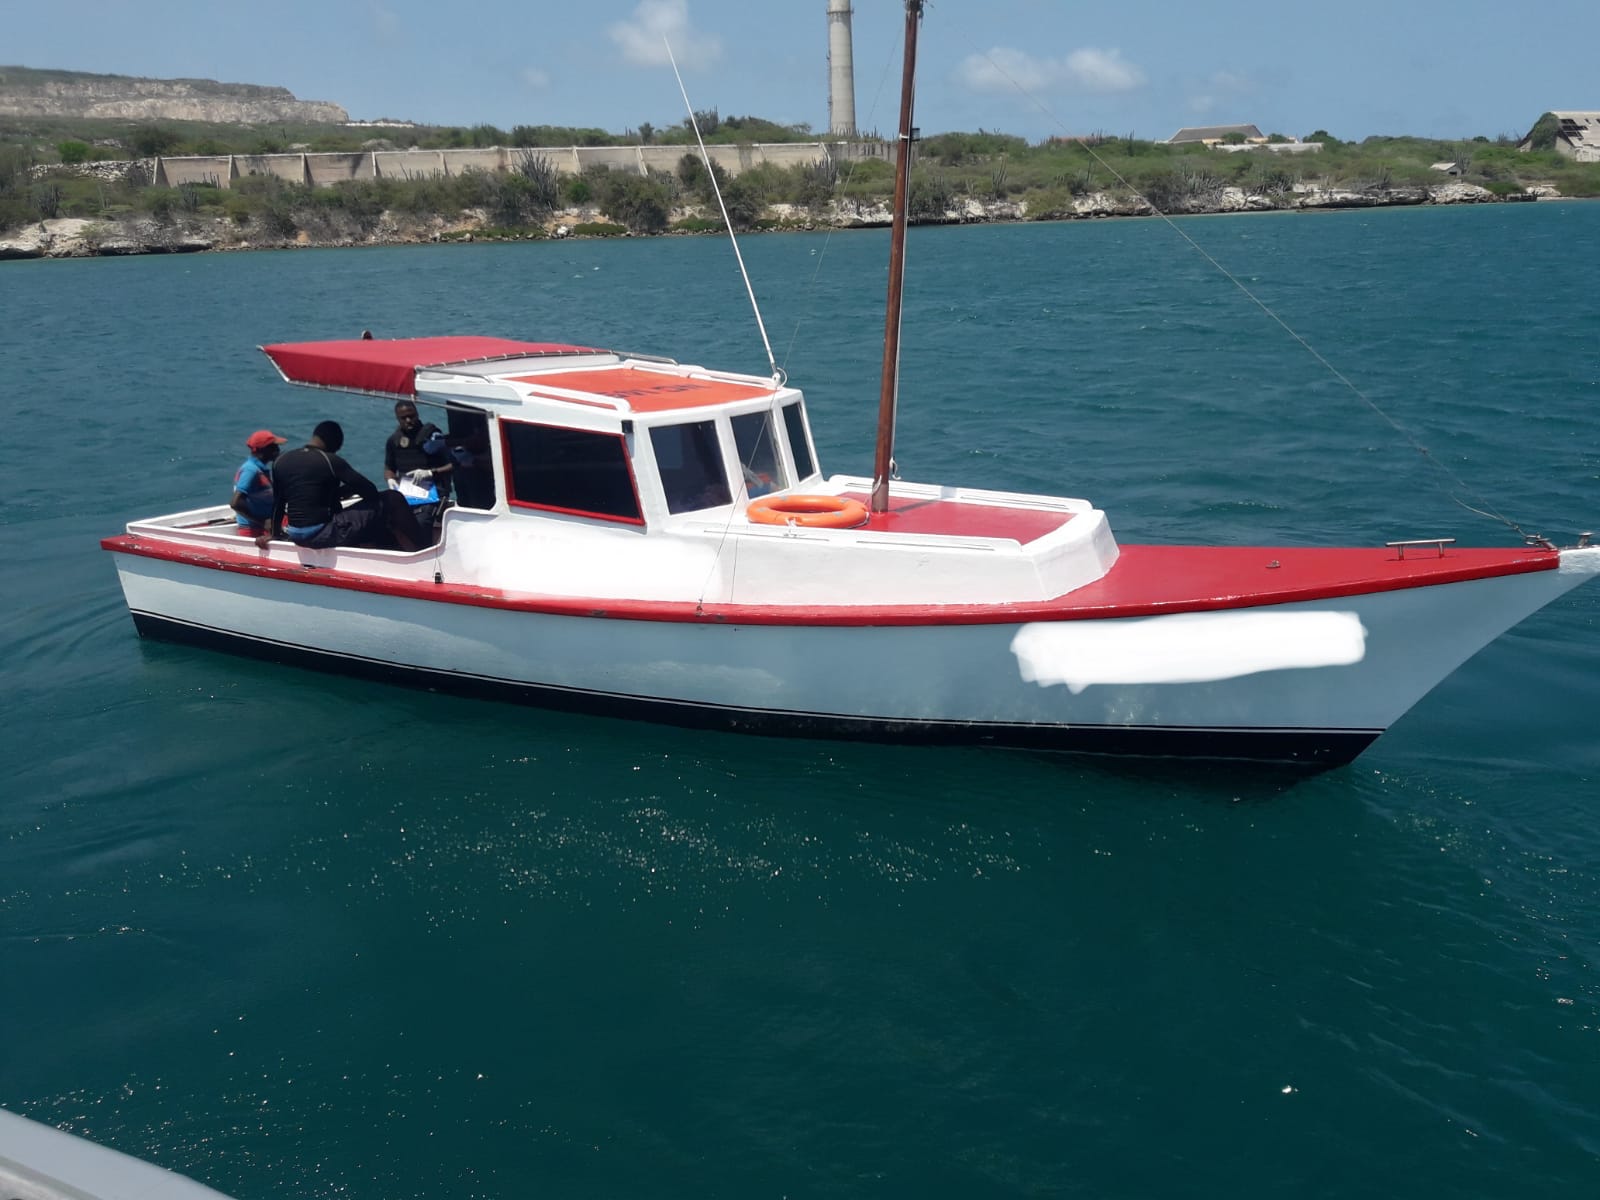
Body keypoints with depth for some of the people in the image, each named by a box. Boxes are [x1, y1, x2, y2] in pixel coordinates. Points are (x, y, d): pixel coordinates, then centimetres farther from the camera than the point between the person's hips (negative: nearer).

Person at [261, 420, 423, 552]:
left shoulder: (281, 460, 7)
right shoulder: (329, 461, -12)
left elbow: (278, 503, 18)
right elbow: (370, 490, -10)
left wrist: (272, 533, 31)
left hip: (295, 535, 8)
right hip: (322, 534, -8)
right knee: (392, 501, -4)